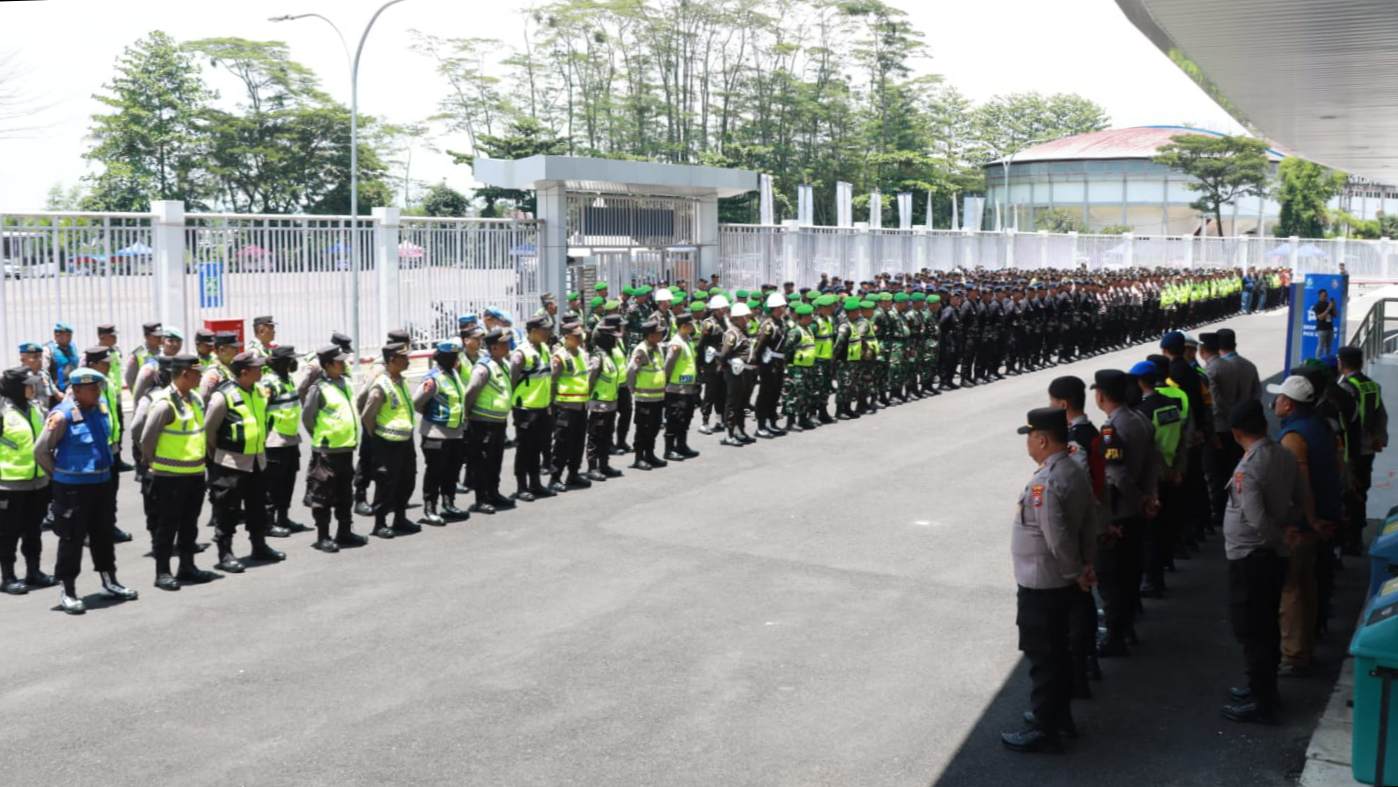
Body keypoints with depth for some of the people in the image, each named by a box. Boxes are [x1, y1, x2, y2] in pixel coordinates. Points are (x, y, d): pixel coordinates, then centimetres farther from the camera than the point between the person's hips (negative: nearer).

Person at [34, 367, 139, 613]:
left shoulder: (100, 407, 4)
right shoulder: (62, 416, -18)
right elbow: (41, 451, -13)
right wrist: (59, 474, -3)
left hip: (102, 482, 7)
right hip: (72, 487, -7)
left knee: (103, 533, 17)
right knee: (72, 539, 0)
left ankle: (109, 582, 30)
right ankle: (67, 592, 9)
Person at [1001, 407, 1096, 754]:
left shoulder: (1044, 483, -25)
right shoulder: (1075, 472, 4)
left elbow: (1057, 539, -28)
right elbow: (1087, 526, 8)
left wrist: (1075, 572, -15)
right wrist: (1086, 564, 8)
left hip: (1040, 585, -9)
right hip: (1062, 582, 9)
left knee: (1042, 656, 1)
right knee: (1058, 649, 20)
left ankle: (1045, 729, 10)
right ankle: (1060, 714, 33)